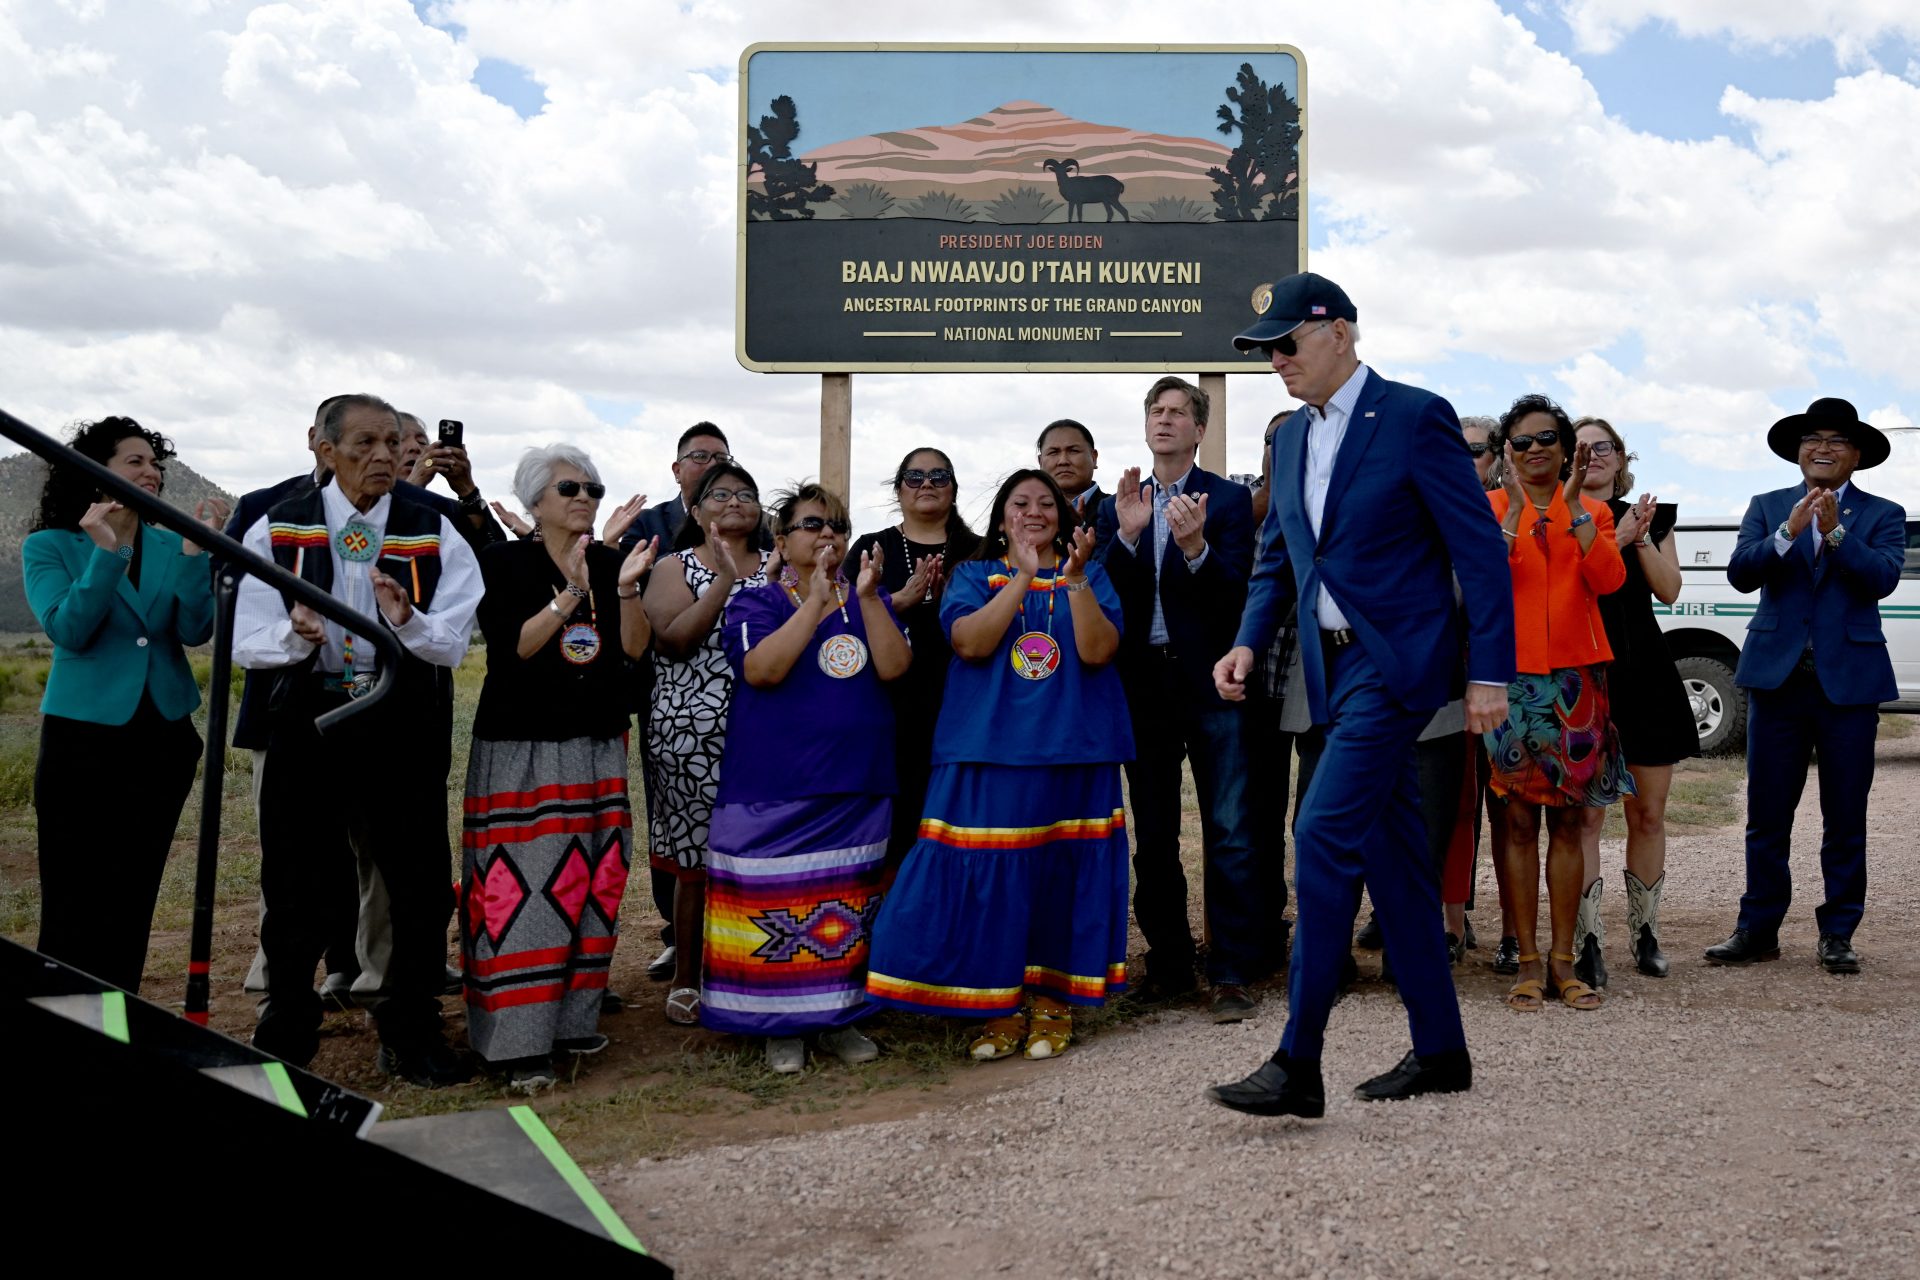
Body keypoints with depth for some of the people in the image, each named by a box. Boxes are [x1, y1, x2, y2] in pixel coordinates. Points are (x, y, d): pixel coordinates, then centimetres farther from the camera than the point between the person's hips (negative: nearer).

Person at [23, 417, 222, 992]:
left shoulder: (169, 547, 6)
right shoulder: (48, 547, -1)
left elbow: (195, 631, -7)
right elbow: (68, 630, -15)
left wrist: (195, 552, -18)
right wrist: (105, 553, -22)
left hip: (163, 738, 3)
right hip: (83, 738, -3)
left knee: (134, 899, 10)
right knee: (76, 901, -2)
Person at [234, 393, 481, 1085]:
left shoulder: (435, 533, 2)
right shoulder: (277, 528, 2)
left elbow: (452, 642, -6)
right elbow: (248, 641, -2)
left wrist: (406, 620, -27)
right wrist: (297, 636, -23)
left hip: (405, 724, 0)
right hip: (306, 723, 0)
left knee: (419, 883, 4)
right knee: (294, 884, 8)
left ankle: (411, 1033, 21)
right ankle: (285, 1035, 25)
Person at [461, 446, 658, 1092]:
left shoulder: (611, 562, 9)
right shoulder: (504, 563, -3)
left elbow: (636, 647, -1)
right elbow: (512, 648, -15)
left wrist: (625, 587, -16)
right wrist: (572, 593, -22)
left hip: (598, 747, 5)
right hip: (520, 747, -5)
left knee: (593, 883, 6)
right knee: (522, 887, -8)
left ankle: (572, 1017, 19)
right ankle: (516, 1041, -2)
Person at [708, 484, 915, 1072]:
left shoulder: (869, 600, 12)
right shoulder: (755, 603, 1)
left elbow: (893, 666, -6)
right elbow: (763, 669, -18)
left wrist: (866, 596, -15)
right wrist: (816, 599, -19)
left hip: (857, 790, 4)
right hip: (774, 790, -3)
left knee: (849, 908, 8)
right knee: (778, 910, -1)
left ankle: (840, 1017, 20)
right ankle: (782, 1023, 12)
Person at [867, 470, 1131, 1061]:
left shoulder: (1089, 576, 11)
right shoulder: (973, 576, 11)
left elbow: (1098, 651, -6)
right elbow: (969, 642, -9)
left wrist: (1074, 578, -17)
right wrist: (1023, 577, -16)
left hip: (1073, 751, 0)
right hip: (990, 749, 0)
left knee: (1063, 871, 1)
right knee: (989, 874, -3)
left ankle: (1053, 1000, 15)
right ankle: (1001, 1005, 10)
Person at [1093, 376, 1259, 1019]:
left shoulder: (1229, 499, 1)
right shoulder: (1119, 505, 11)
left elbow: (1235, 591, -10)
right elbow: (1102, 595, -1)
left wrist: (1196, 548, -28)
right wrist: (1126, 536, -17)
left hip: (1209, 682, -4)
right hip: (1143, 683, 4)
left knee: (1228, 832, -6)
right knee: (1154, 835, 11)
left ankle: (1232, 973, -1)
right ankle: (1168, 963, 22)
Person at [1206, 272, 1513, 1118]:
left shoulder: (1416, 417, -8)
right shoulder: (1291, 438, 14)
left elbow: (1480, 550, -9)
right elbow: (1276, 558, 20)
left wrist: (1490, 673, -13)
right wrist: (1249, 642, 3)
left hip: (1398, 661, -8)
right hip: (1337, 667, 8)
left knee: (1324, 835, -15)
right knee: (1391, 854, 11)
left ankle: (1298, 1065, -10)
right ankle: (1439, 1052, 22)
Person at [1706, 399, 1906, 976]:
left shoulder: (1882, 515, 7)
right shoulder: (1767, 508, 10)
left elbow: (1882, 578, -11)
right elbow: (1740, 572, -5)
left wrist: (1835, 531, -22)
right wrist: (1789, 532, -20)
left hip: (1849, 681, -1)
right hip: (1778, 675, 1)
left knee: (1845, 820, 5)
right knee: (1766, 816, 4)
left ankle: (1837, 934, 15)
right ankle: (1758, 930, 12)